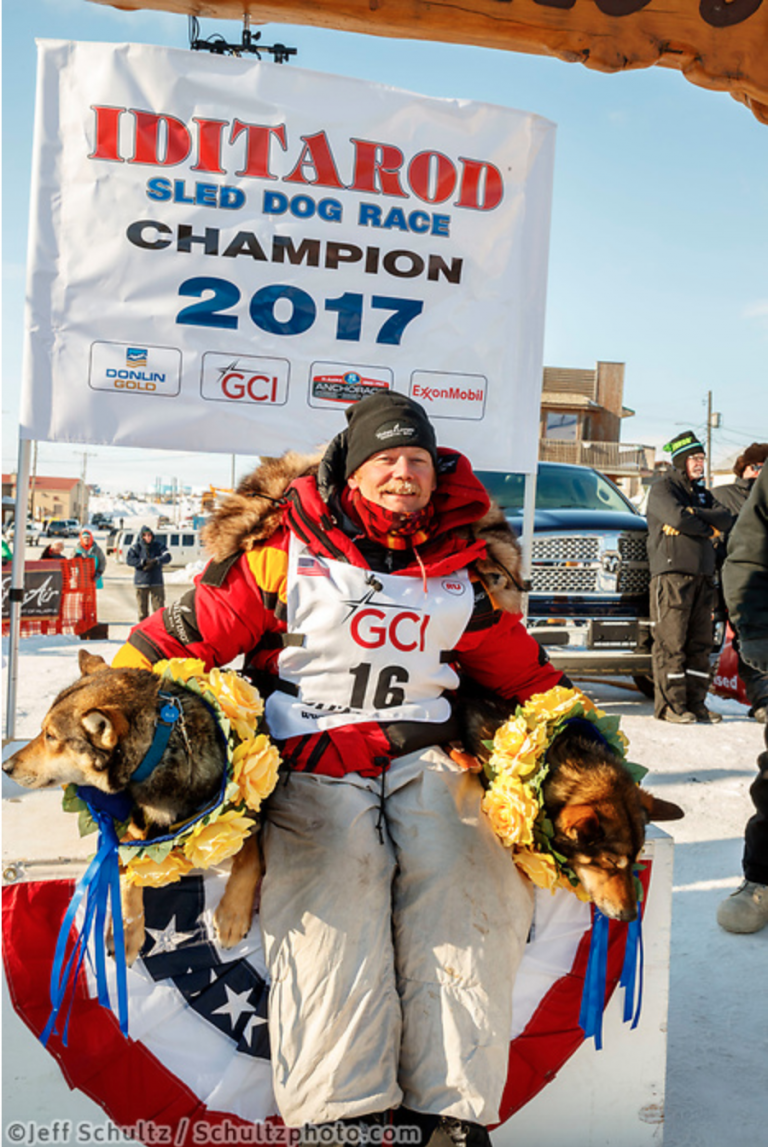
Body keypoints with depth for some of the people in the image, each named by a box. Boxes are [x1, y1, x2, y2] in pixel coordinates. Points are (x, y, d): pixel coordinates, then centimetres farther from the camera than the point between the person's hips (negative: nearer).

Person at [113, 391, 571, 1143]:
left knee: (460, 886, -21)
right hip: (311, 762, -2)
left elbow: (519, 669, 27)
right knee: (334, 891, -27)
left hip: (423, 751, 3)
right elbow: (186, 633, 5)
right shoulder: (283, 551, 3)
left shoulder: (464, 570, 14)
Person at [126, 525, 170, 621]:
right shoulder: (136, 547, 1)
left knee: (159, 609, -3)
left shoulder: (158, 546, 4)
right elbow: (129, 559, -11)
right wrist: (144, 562, -21)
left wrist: (156, 561, -26)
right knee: (142, 609, 6)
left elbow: (167, 557, -10)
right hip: (141, 582, 0)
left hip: (157, 581, 0)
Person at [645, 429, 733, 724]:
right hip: (671, 572, -7)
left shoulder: (701, 492, 24)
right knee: (671, 641, -8)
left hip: (702, 575, 7)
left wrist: (692, 513, -9)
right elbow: (678, 518, -15)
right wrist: (709, 529, 0)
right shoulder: (662, 488, 3)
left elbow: (726, 519, 6)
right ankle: (669, 704, -5)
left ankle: (695, 702, 10)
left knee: (700, 642, 5)